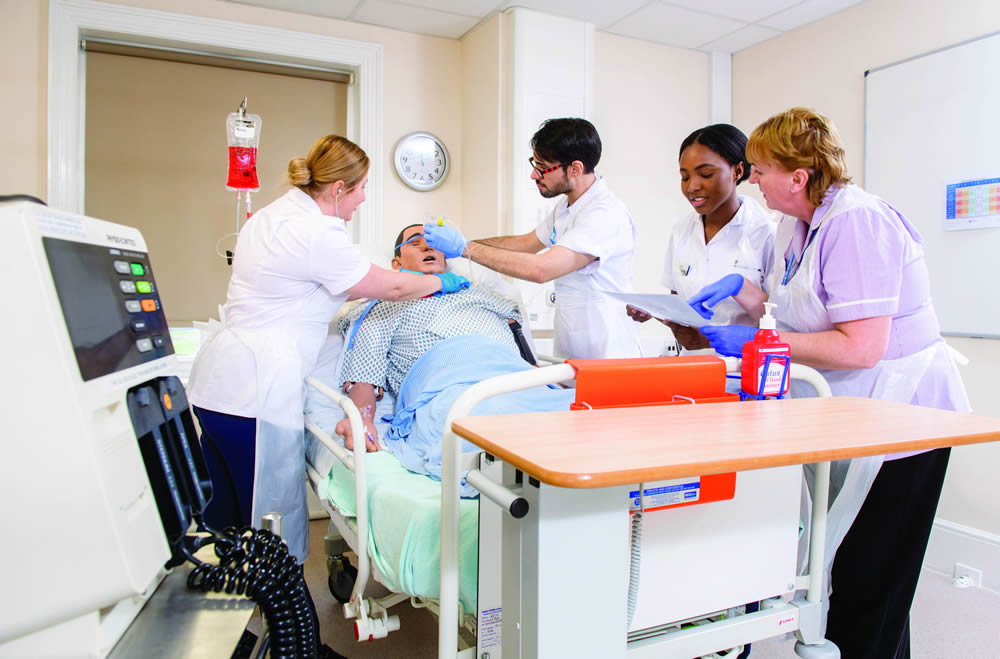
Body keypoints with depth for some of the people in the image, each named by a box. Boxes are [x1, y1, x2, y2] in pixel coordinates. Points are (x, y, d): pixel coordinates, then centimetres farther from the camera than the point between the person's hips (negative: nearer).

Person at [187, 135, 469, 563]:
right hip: (254, 394, -10)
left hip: (215, 383, 10)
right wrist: (443, 283, 11)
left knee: (225, 519, 17)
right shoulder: (315, 234, -15)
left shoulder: (273, 215, 14)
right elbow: (391, 287, -6)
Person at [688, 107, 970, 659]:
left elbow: (860, 346, -28)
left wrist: (759, 341, -23)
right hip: (846, 408, 9)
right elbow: (795, 306, 19)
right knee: (836, 562, 16)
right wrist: (739, 288, 4)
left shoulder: (857, 222, -21)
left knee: (868, 582, 2)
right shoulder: (796, 224, 8)